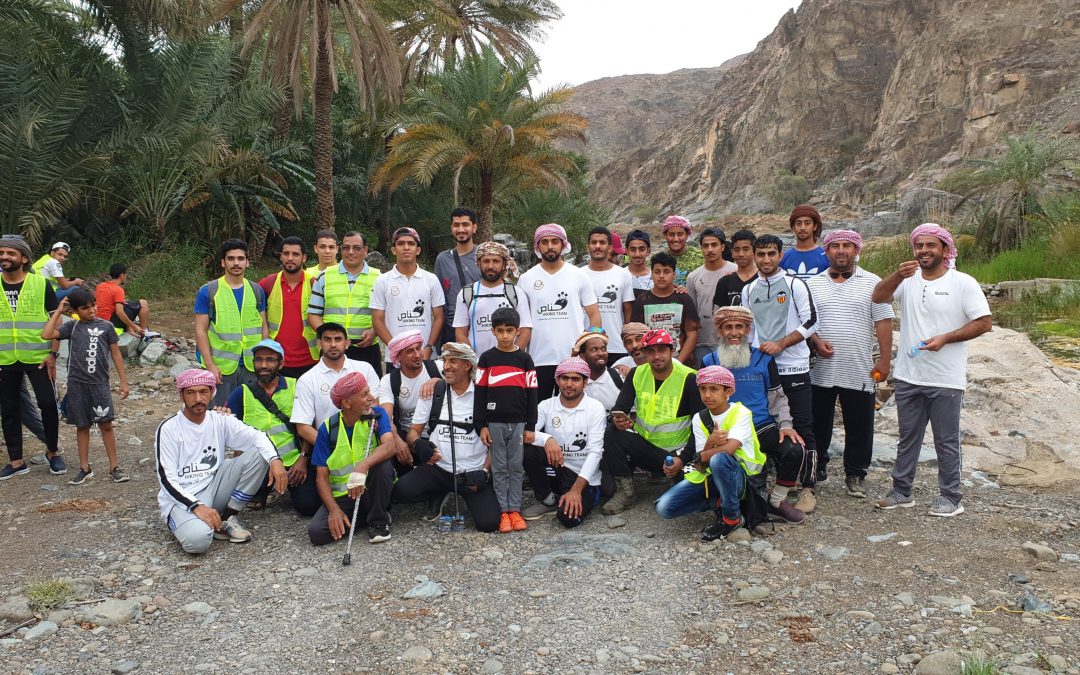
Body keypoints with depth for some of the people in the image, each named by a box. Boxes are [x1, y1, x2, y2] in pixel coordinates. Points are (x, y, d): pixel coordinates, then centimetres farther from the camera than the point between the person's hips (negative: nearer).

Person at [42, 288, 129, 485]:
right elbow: (46, 335, -10)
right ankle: (85, 468, 18)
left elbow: (116, 354, 6)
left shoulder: (105, 326, 2)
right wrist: (59, 311, -3)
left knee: (106, 424, -2)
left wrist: (123, 380, 4)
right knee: (82, 426, 9)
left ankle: (114, 467, 5)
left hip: (99, 383, -1)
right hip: (77, 383, 1)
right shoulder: (72, 327, 5)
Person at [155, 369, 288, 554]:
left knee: (258, 454, -14)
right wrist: (197, 506, -27)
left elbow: (256, 436, -6)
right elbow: (166, 478, -14)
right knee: (198, 539, -36)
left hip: (214, 488, 5)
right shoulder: (168, 429, -9)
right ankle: (195, 524, 3)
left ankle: (227, 519, -6)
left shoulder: (220, 421, 2)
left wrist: (275, 460, -28)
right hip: (182, 498, -5)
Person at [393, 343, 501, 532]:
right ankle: (441, 495, 7)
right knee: (401, 490, -26)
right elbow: (414, 431, 7)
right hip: (438, 468, 1)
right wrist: (418, 444, -16)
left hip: (473, 473, -1)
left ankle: (469, 497, 15)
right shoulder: (433, 392, 5)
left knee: (489, 522, -21)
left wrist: (484, 471, -8)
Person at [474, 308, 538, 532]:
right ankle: (503, 511, 11)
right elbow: (480, 394, 1)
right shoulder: (486, 358, 1)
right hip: (495, 422, -1)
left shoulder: (524, 359, 3)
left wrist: (530, 426, 0)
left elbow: (531, 394, 3)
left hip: (519, 422, 1)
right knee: (499, 469, 5)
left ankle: (515, 510, 13)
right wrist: (481, 425, -4)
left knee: (516, 468, 6)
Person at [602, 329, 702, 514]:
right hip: (643, 444, 4)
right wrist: (617, 420, -27)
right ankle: (624, 490, -10)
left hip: (675, 451, -3)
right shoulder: (637, 374, 1)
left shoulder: (688, 378, -12)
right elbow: (619, 408, -2)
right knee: (613, 433, -24)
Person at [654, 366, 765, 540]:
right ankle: (719, 502, 4)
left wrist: (698, 458, -17)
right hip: (709, 475, 5)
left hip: (738, 476, -5)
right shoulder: (699, 419, 1)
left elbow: (729, 449, -31)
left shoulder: (740, 413, -12)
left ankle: (733, 517, -16)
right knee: (664, 507, -15)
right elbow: (701, 467, -7)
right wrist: (710, 444, -27)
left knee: (718, 459, -39)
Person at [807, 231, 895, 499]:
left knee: (859, 427, 7)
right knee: (818, 424, 11)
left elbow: (883, 323, 0)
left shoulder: (872, 283, 2)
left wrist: (885, 360, -6)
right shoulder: (813, 283, 8)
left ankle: (855, 475, 21)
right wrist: (816, 342, -9)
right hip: (821, 370, 2)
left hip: (859, 371, -1)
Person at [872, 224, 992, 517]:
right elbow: (878, 297, -11)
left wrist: (945, 339, -18)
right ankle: (901, 491, 26)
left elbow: (984, 322, -8)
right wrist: (898, 275, -28)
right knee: (908, 438, 15)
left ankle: (950, 498, 18)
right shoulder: (907, 280, 4)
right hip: (908, 377, 4)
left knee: (947, 442, 6)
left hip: (946, 381, -4)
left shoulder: (963, 283, -6)